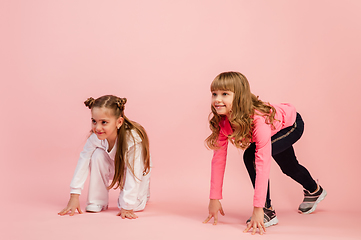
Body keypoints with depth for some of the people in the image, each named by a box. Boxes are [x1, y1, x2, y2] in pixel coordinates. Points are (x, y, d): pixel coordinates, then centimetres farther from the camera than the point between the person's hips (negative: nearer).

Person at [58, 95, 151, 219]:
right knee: (98, 154, -28)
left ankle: (143, 193, 18)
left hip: (137, 170, -3)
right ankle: (97, 202, -13)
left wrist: (127, 207, -39)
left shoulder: (132, 139, -41)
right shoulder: (95, 138, -29)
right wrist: (74, 196, -29)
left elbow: (133, 173, -39)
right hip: (113, 167, 3)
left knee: (135, 206, -20)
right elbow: (83, 162, -24)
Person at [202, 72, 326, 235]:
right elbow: (218, 158, -21)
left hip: (292, 124, -7)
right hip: (276, 130, 7)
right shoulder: (222, 121, -28)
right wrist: (214, 199, -21)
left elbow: (263, 163, -48)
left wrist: (258, 209, -49)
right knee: (288, 167, 27)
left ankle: (267, 211, -14)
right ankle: (314, 191, 61)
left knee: (251, 156, -29)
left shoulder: (258, 119, -46)